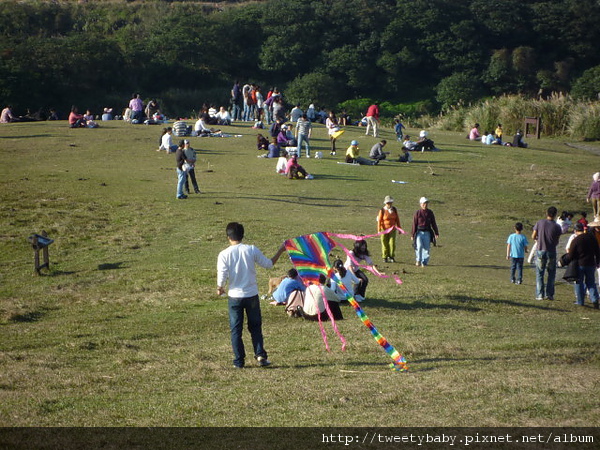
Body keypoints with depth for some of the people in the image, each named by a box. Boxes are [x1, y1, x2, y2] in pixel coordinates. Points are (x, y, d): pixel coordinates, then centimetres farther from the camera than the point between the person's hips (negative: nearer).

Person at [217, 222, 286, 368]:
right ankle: (260, 355, 4)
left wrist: (220, 289, 9)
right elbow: (268, 264, 4)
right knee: (255, 326, 16)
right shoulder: (252, 250, -5)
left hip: (235, 296, -1)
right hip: (252, 295, 1)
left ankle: (239, 361, 8)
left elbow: (222, 277, -13)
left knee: (236, 329, 8)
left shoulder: (224, 254, -9)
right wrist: (280, 251, 18)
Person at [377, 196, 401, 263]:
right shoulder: (382, 210, -6)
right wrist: (379, 230, -12)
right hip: (384, 229, -2)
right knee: (385, 244, 2)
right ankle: (385, 258, 13)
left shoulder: (394, 209, 5)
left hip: (392, 229, 2)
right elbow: (379, 220, -7)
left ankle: (391, 257, 7)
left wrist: (399, 228, 12)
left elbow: (397, 219, 11)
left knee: (392, 243, -6)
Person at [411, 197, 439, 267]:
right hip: (419, 232, -3)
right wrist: (412, 234, -1)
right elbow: (414, 224, 0)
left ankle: (424, 262, 11)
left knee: (426, 248, 2)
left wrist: (436, 233, 9)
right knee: (419, 246, -19)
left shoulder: (430, 213, 7)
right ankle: (418, 260, -5)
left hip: (427, 233, 3)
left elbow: (433, 224, 12)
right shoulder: (417, 213, -1)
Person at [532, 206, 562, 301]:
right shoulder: (557, 227, -7)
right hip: (551, 252, -1)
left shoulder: (540, 223, -5)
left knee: (539, 274, 8)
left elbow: (533, 237, -1)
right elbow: (557, 242, 0)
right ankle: (549, 294, 6)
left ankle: (540, 295, 4)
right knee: (551, 274, 11)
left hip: (540, 251, 1)